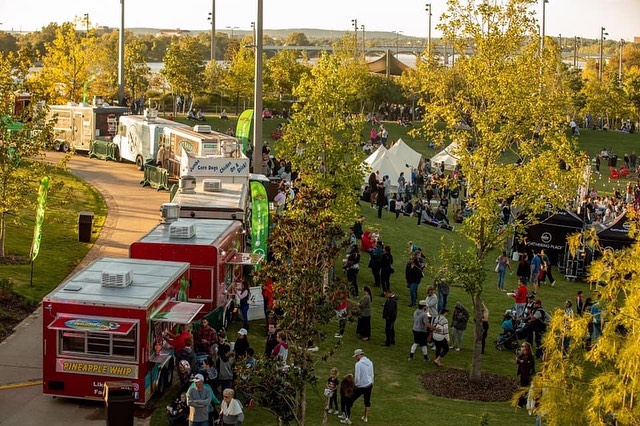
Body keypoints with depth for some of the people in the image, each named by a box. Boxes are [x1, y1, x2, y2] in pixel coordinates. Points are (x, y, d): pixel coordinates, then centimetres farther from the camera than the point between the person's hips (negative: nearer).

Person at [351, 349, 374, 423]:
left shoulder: (358, 364, -18)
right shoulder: (370, 362, 2)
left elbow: (357, 376, -17)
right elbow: (372, 374, 11)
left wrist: (356, 384, -3)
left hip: (360, 386, -6)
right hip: (369, 385, 6)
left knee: (351, 400, 8)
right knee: (367, 401, 15)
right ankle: (366, 417, 23)